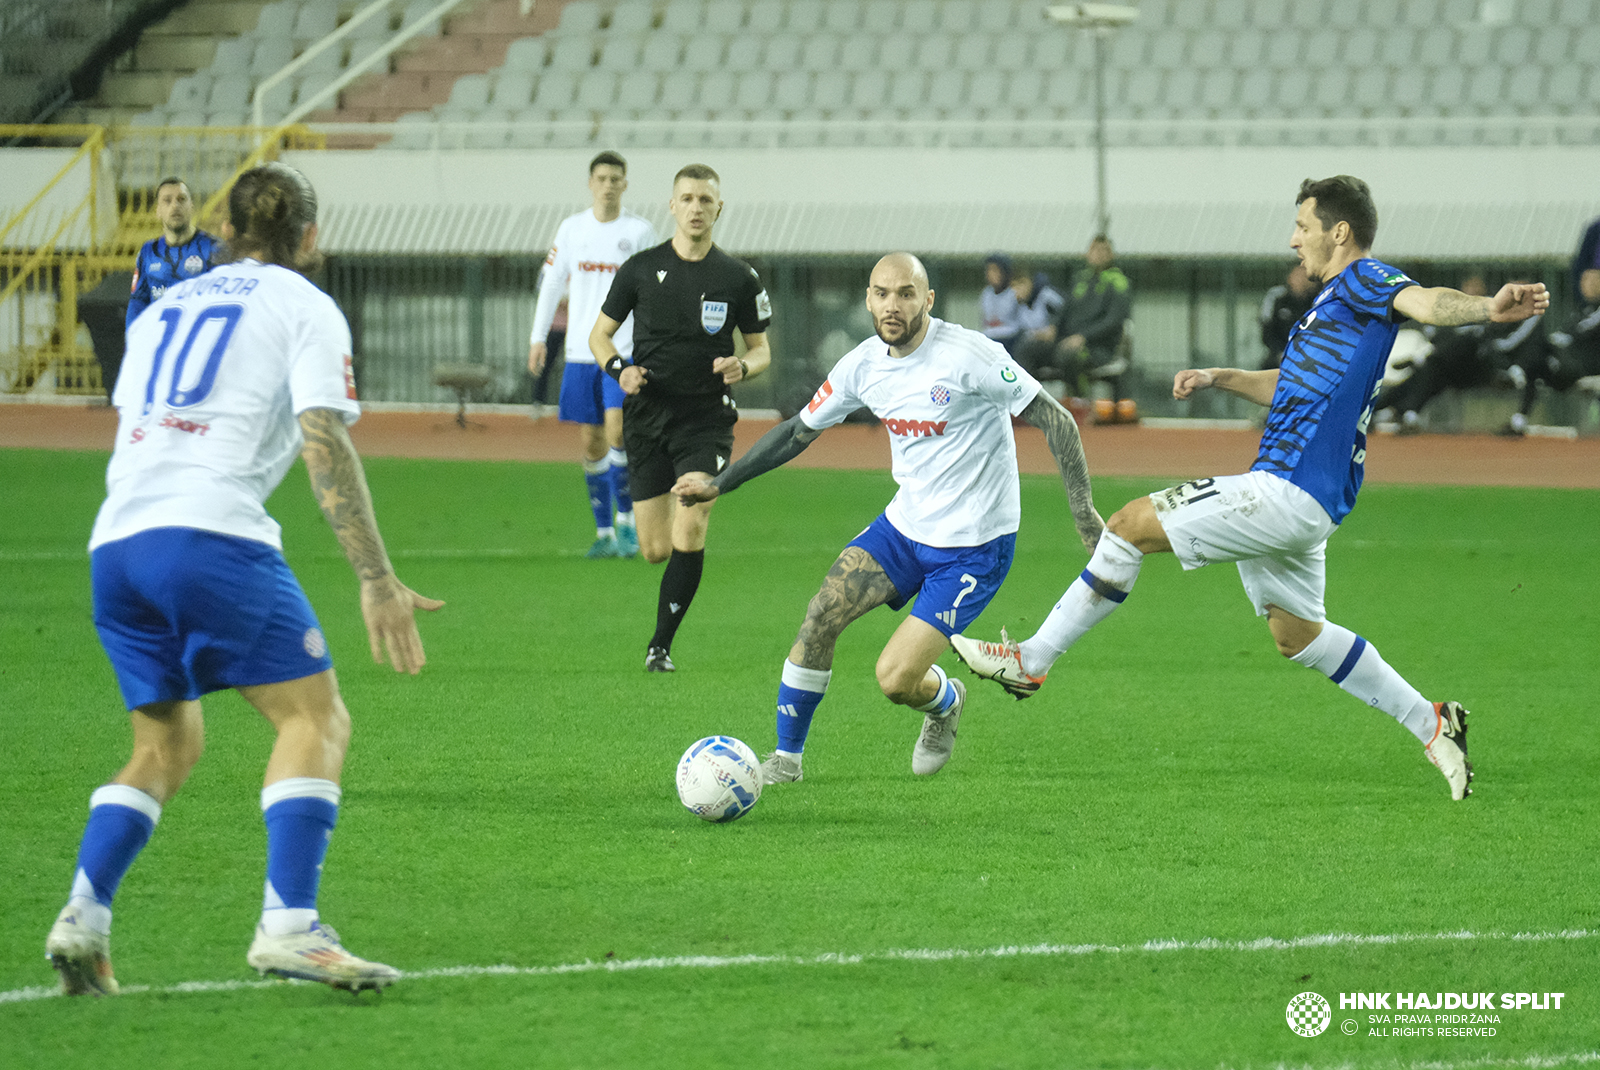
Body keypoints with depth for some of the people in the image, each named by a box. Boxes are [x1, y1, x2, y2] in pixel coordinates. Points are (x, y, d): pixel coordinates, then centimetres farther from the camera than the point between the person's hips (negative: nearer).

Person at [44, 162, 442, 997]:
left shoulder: (162, 309, 26)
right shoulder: (304, 307, 8)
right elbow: (326, 448, -4)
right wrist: (377, 581, -7)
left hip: (114, 542, 6)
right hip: (210, 533, -6)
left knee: (167, 744, 19)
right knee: (314, 716, -2)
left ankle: (83, 916, 1)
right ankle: (287, 927, -18)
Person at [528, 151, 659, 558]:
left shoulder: (640, 233, 1)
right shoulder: (572, 229, 7)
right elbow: (551, 283, 13)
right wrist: (538, 337, 7)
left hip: (626, 351, -3)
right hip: (581, 352, 3)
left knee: (616, 430, -17)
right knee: (592, 442, 4)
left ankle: (627, 521, -5)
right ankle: (604, 531, 11)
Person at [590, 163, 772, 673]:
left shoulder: (739, 278, 1)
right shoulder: (641, 269, 1)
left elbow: (761, 348, 10)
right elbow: (600, 334, 10)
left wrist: (743, 367, -13)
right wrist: (620, 369, -11)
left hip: (707, 421, -1)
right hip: (648, 418, 1)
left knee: (689, 533, -17)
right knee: (655, 550, 0)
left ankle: (661, 645, -3)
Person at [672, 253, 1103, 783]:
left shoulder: (968, 356, -21)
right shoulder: (865, 365, -2)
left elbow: (1054, 419, -15)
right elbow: (799, 430, 13)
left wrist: (1083, 510, -18)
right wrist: (719, 483, 13)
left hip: (973, 547, -6)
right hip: (905, 523, 6)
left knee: (895, 680, -13)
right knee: (821, 615, -12)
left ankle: (945, 701, 25)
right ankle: (786, 757, 5)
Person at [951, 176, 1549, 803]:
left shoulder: (1363, 281, -9)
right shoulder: (1333, 300, 22)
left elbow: (1425, 302, -30)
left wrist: (1489, 309, -50)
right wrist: (1218, 378, 23)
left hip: (1288, 492, -11)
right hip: (1297, 500, 11)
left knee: (1132, 525, -9)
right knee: (1296, 634, 21)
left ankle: (1033, 661, -2)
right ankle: (1431, 724, 24)